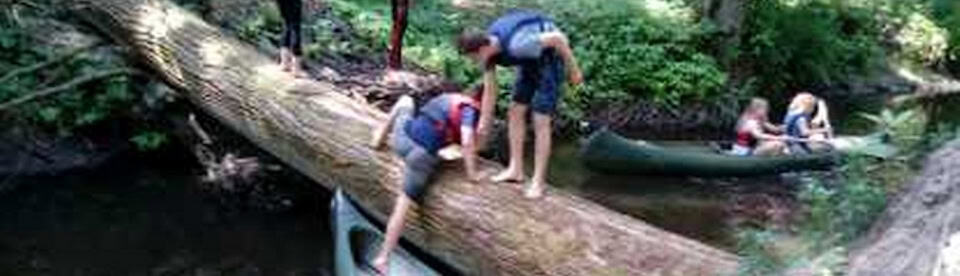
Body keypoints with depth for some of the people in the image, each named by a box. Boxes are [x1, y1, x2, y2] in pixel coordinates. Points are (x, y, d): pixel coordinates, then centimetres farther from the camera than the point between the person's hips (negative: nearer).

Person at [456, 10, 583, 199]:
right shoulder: (487, 49, -12)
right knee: (515, 113, 6)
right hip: (530, 61, 8)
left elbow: (558, 38, -29)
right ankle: (515, 169, 15)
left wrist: (573, 69, -19)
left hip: (550, 58, -8)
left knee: (541, 122, -10)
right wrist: (483, 126, 3)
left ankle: (538, 181, -3)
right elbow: (490, 92, -2)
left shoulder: (516, 45, -38)